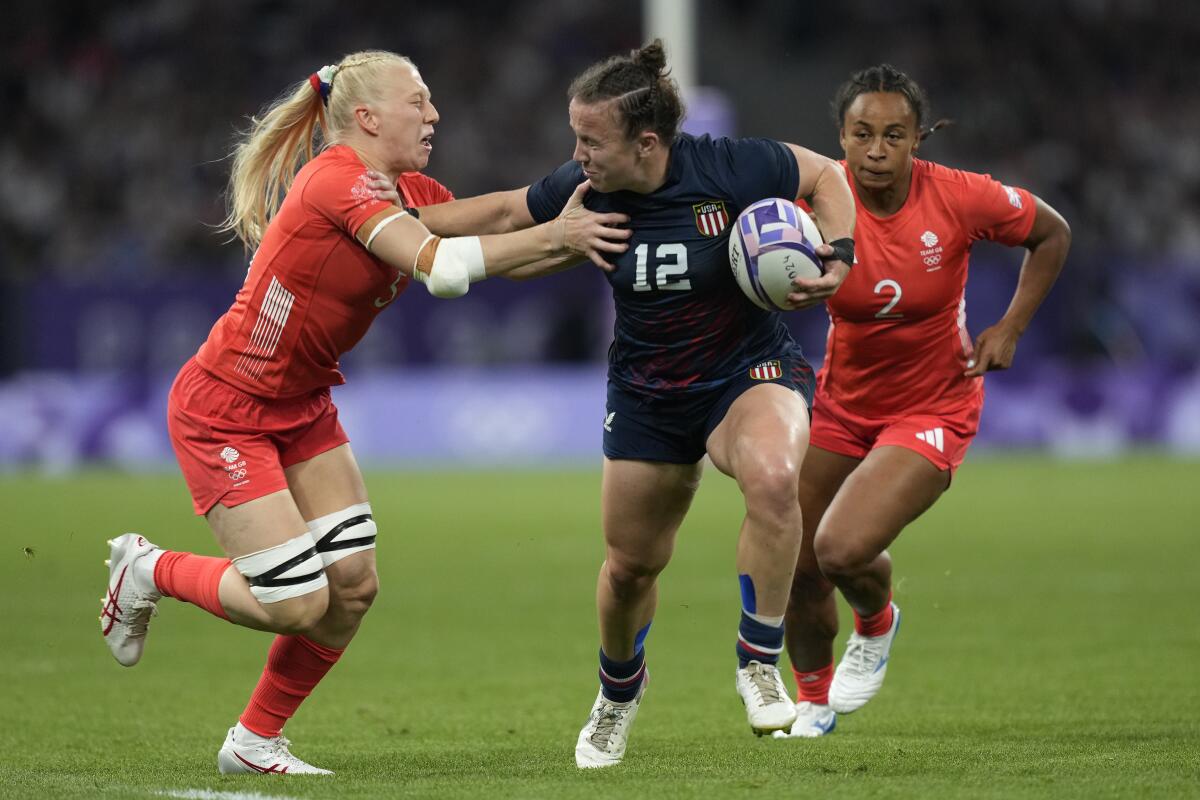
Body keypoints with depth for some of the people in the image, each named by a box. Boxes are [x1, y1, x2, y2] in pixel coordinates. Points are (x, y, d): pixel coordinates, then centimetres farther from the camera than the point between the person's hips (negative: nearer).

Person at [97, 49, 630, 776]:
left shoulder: (413, 195, 3)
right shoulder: (338, 177, -24)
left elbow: (501, 238, -1)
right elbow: (441, 267, -33)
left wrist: (576, 236, -17)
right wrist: (553, 235, -29)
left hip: (302, 406, 9)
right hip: (222, 409, -9)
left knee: (354, 585, 1)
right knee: (296, 603, -10)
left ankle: (255, 742, 17)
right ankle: (149, 571, 15)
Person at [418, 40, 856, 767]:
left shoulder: (731, 169, -23)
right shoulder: (586, 190, -12)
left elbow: (826, 175, -6)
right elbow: (507, 213, 7)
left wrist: (839, 258, -20)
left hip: (750, 370, -4)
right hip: (648, 395, 4)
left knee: (773, 476, -37)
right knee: (630, 566, 12)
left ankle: (760, 665, -19)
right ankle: (619, 692, 46)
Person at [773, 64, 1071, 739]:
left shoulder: (960, 197, -19)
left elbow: (1053, 234, -1)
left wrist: (1010, 329, -8)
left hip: (933, 410, -3)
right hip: (842, 400, 3)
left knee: (843, 550, -22)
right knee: (797, 569, 6)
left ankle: (878, 621, 16)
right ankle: (814, 699, 37)